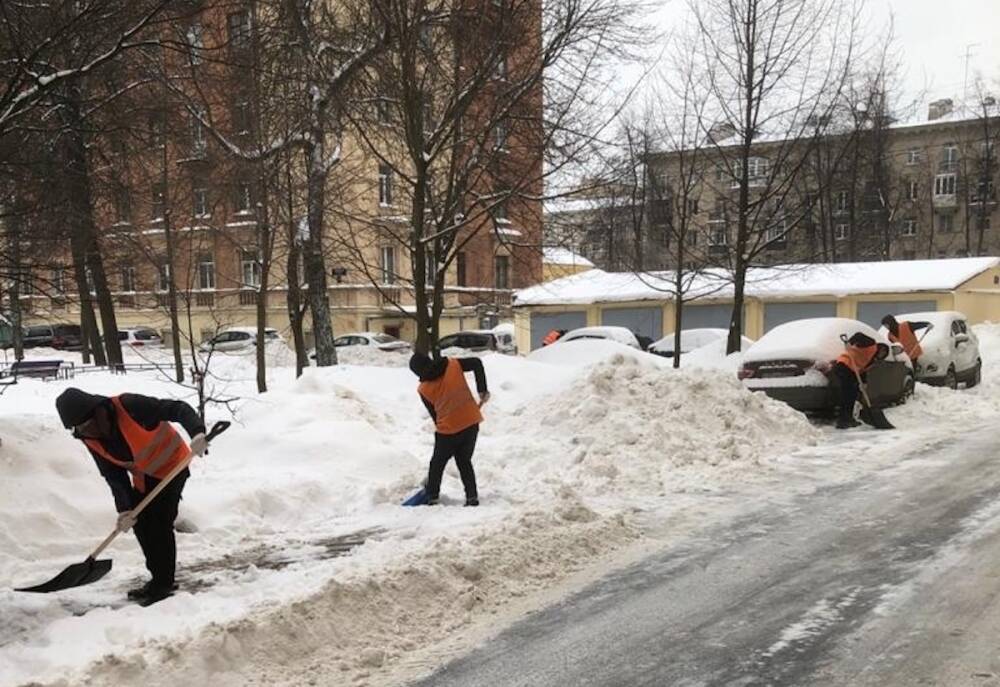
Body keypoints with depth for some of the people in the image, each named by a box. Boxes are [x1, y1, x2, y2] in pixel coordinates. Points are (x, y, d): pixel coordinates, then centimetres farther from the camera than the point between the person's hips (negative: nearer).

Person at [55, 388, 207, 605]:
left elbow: (178, 409, -35)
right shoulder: (91, 440, -11)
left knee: (159, 523, -12)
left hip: (172, 465, -7)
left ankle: (164, 583, 0)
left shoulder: (130, 406, -33)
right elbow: (113, 474, -8)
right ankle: (159, 580, 21)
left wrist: (197, 432, -53)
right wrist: (124, 509, -22)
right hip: (143, 475, 7)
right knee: (140, 523, 7)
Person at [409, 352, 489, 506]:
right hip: (472, 422, 3)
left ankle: (432, 497, 22)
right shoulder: (452, 365, 0)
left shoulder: (423, 389, -3)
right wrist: (482, 390, 3)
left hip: (449, 429, -3)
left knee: (437, 463, 17)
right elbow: (477, 363, -1)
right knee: (465, 460, 19)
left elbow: (434, 414, 5)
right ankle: (472, 496, 14)